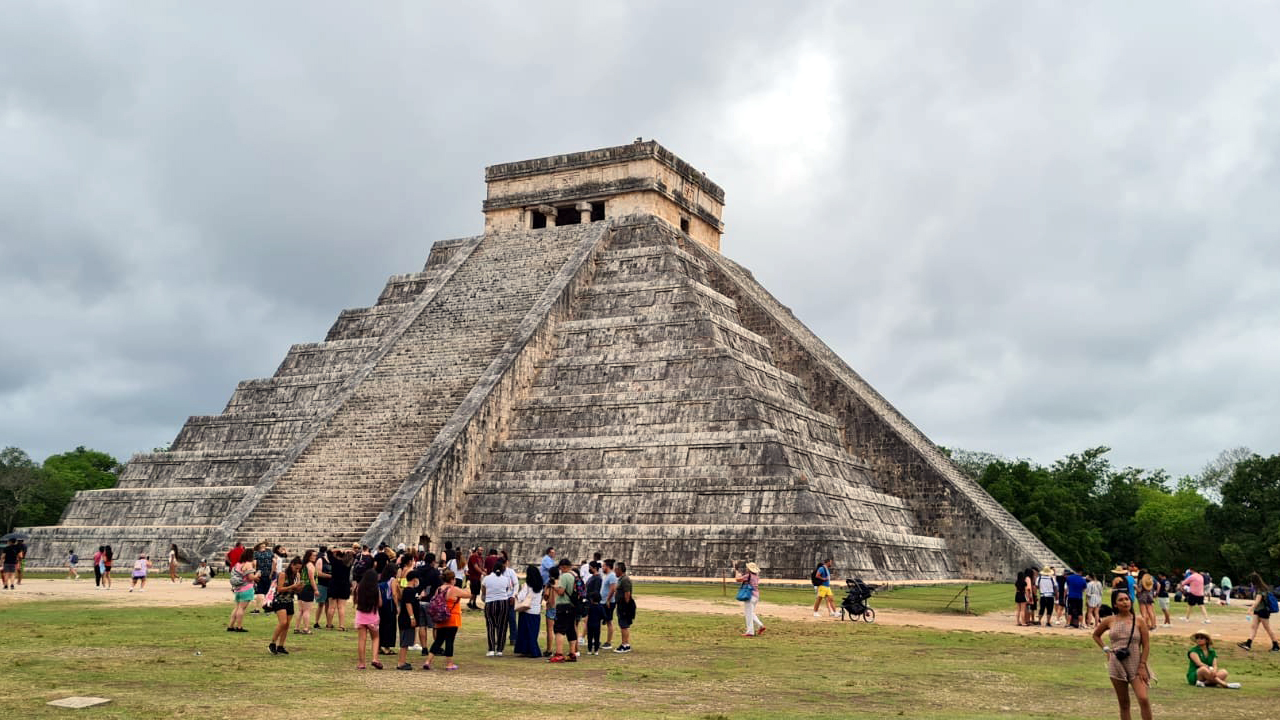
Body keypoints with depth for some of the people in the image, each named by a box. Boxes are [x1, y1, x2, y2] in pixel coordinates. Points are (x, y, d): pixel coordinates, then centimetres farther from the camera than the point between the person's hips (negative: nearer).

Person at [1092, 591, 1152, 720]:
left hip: (1136, 666, -2)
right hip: (1117, 665, 2)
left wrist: (1142, 666, -7)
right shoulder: (1110, 621, 5)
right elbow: (1096, 635, 22)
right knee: (1124, 704, 7)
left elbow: (1146, 645, 0)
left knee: (1143, 699, -18)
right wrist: (1106, 649, 8)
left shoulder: (1139, 622, 0)